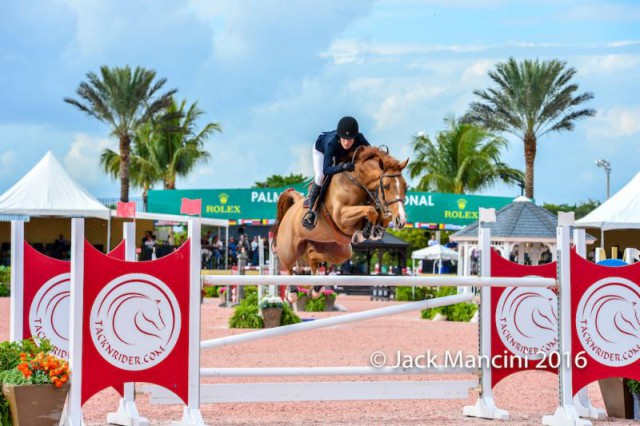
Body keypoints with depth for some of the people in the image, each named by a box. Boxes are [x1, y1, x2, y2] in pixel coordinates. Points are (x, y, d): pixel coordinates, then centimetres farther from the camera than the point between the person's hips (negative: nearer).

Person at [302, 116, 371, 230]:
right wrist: (343, 167, -70)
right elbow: (326, 170, -53)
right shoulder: (332, 143, -47)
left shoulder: (359, 139, -40)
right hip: (321, 148, -5)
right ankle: (311, 211, -10)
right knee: (320, 177, -21)